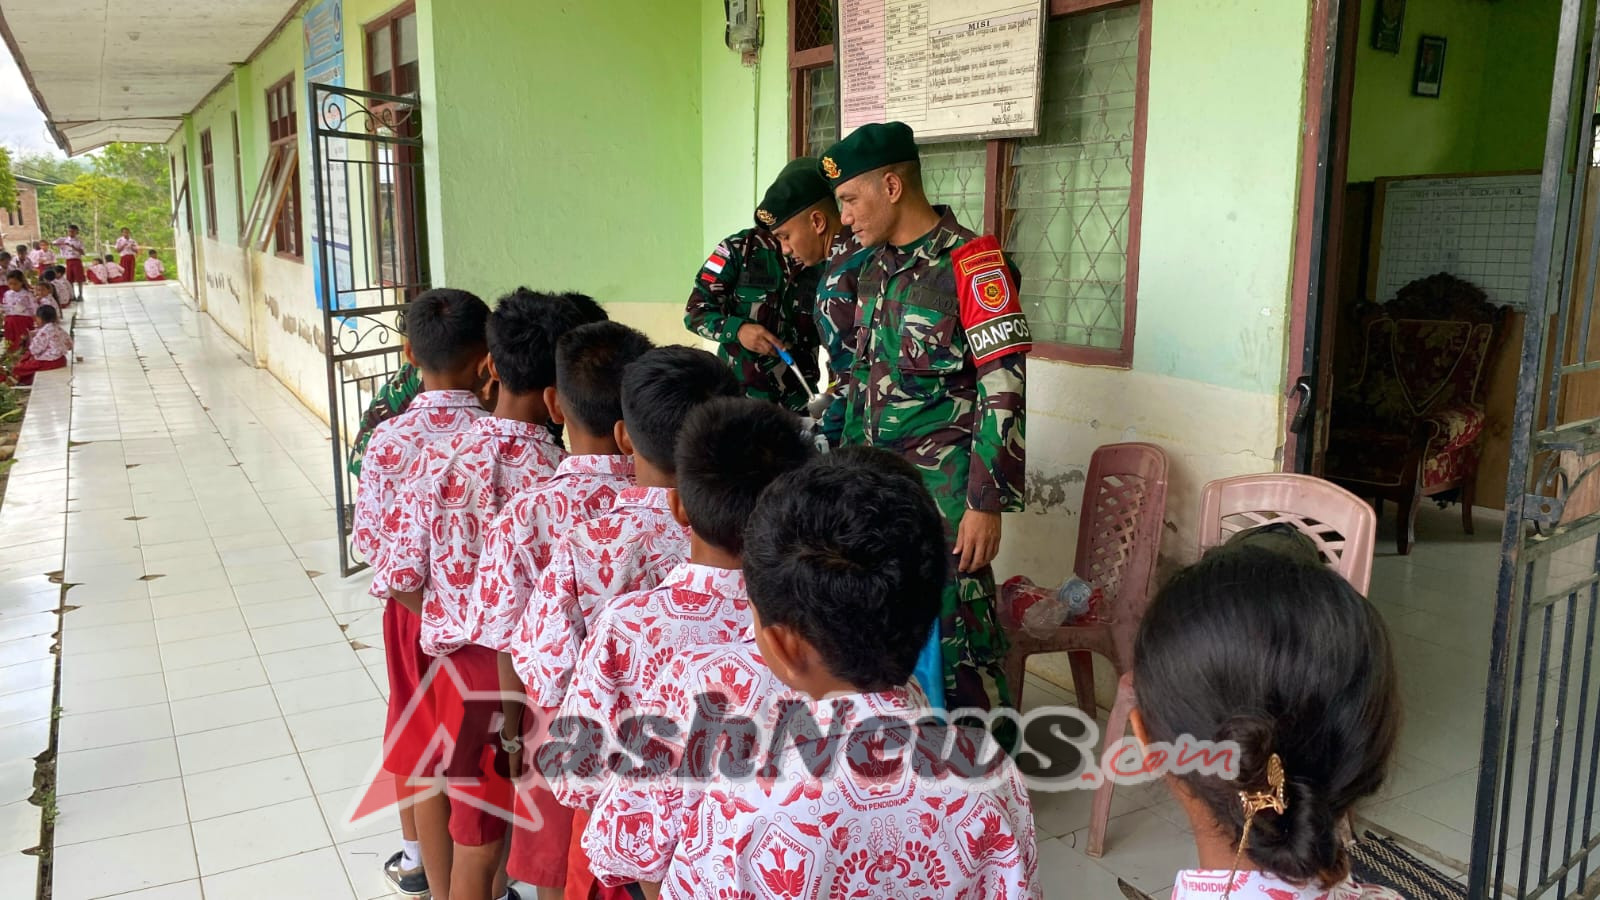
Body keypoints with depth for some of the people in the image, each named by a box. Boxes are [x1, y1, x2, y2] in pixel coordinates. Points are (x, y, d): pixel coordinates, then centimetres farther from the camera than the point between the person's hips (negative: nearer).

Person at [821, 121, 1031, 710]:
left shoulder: (969, 263, -12)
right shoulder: (874, 268, 13)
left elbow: (1004, 390, -16)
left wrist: (987, 505, -18)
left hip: (943, 490, -7)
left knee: (954, 636, -5)